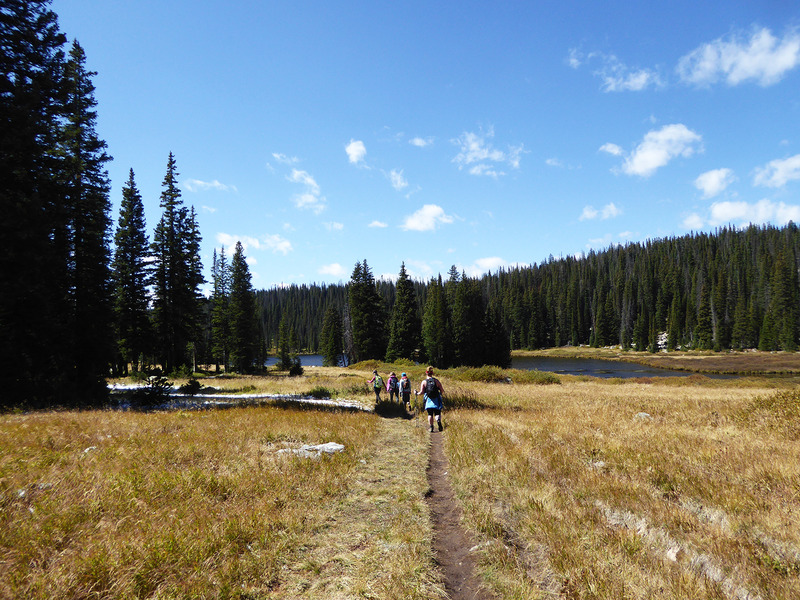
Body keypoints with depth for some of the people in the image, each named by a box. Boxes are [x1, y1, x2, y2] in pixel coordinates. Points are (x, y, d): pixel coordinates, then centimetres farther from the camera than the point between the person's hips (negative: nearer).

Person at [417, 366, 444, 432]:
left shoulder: (424, 382, -3)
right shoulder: (436, 381, -1)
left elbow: (422, 392, -8)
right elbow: (442, 390, -2)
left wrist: (417, 393, 12)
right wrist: (441, 393, 20)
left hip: (428, 400, 0)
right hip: (436, 400, 0)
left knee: (430, 414, 10)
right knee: (437, 413, 4)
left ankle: (431, 427, 7)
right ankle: (438, 420, -25)